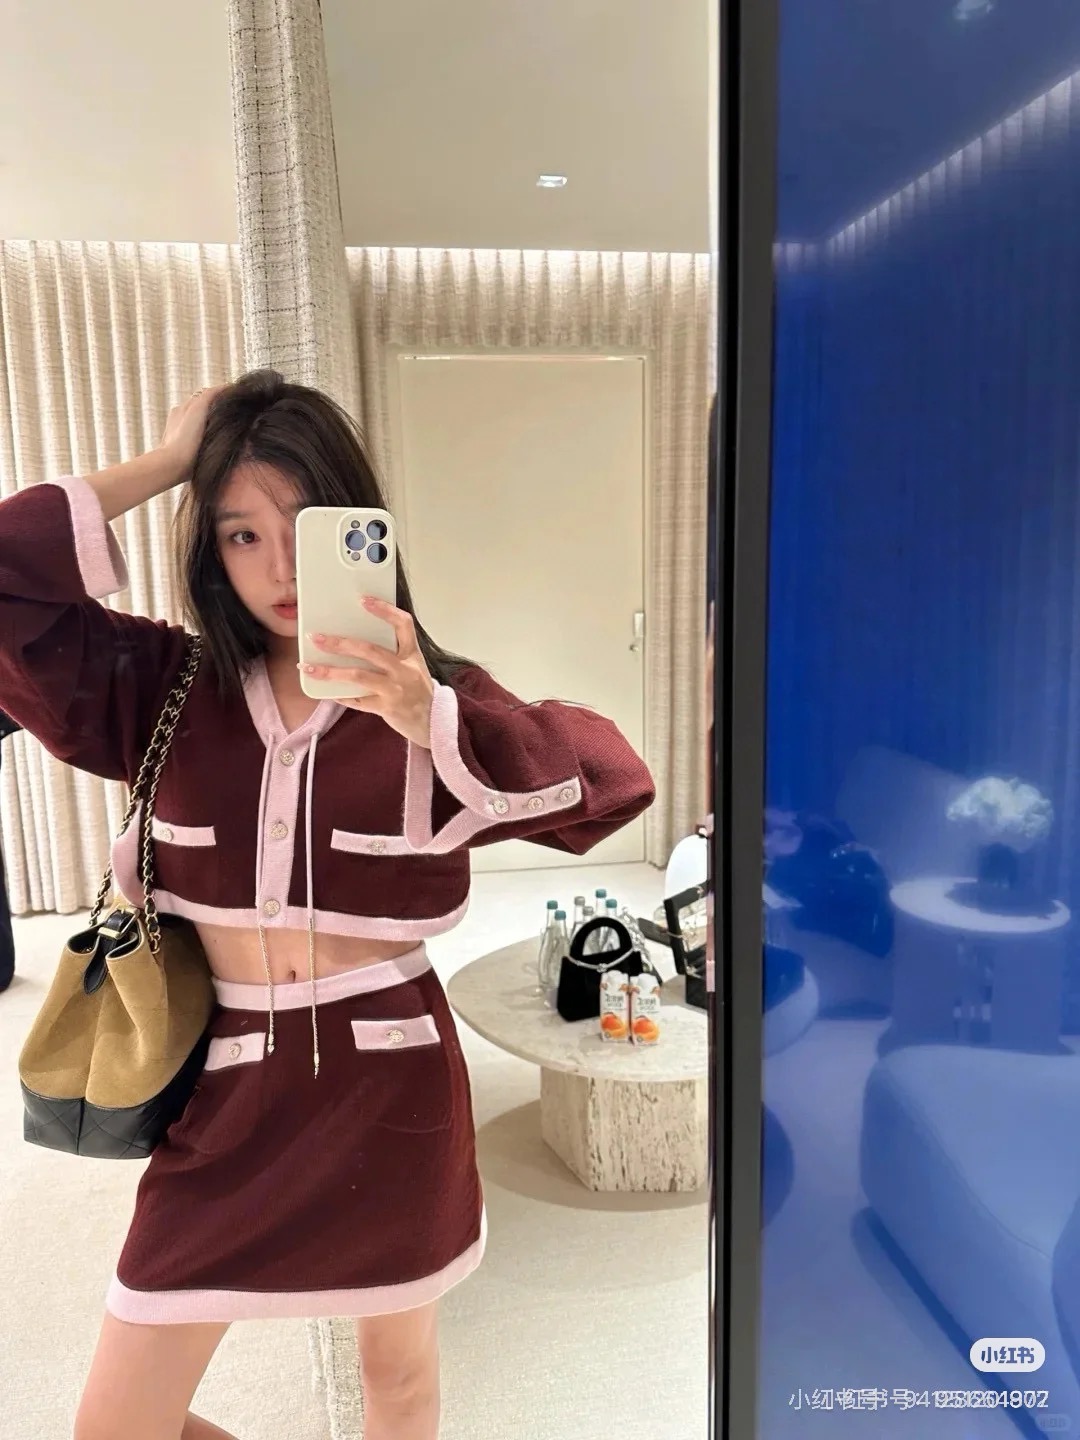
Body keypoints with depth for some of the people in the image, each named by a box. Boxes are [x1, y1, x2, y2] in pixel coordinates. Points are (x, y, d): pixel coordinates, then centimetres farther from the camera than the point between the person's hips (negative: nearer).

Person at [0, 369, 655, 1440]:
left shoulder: (437, 697, -7)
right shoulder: (166, 687, -2)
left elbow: (615, 782, -20)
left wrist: (432, 721, -32)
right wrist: (162, 464, -10)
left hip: (392, 1088, -1)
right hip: (230, 1092, 2)